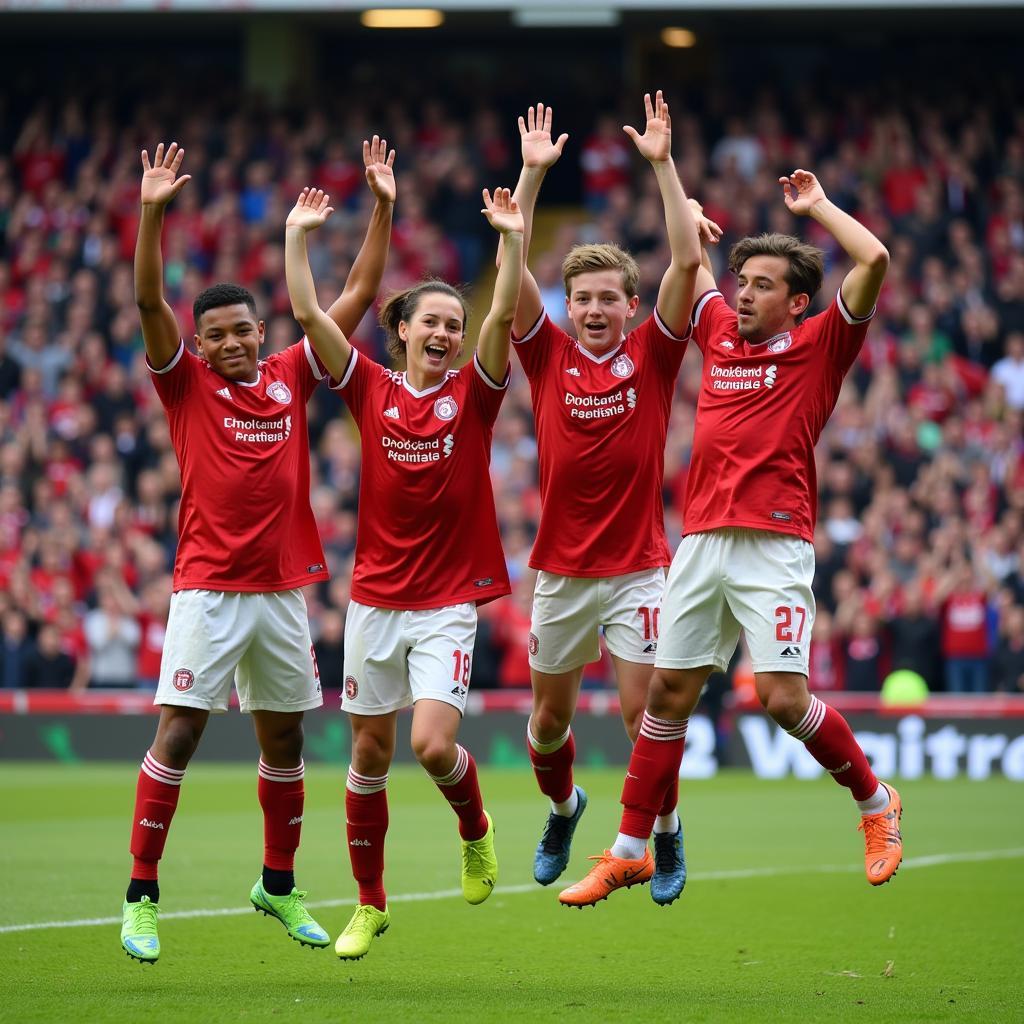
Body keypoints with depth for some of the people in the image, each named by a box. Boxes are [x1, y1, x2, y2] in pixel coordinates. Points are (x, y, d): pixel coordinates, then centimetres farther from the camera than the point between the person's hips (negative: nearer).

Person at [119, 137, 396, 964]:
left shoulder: (291, 377, 9)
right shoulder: (186, 386, 1)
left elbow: (359, 296, 9)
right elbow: (150, 302, -12)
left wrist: (382, 209, 3)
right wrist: (153, 212, -23)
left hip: (284, 586, 4)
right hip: (207, 588, -4)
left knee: (285, 740, 11)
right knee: (179, 733, -10)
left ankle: (279, 886, 26)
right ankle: (142, 895, -5)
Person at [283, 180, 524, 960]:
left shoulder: (472, 393, 0)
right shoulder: (372, 391, 3)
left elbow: (504, 316, -14)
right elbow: (308, 314, -3)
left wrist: (514, 239, -21)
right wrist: (298, 236, -7)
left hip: (449, 603, -2)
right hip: (375, 597, 2)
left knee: (433, 745, -17)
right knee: (370, 755, 8)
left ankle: (476, 830, 16)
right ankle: (369, 903, 22)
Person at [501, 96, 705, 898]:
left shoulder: (652, 355, -2)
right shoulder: (549, 356, 1)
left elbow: (687, 260, -11)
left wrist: (663, 162, -15)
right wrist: (532, 172, -12)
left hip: (638, 568, -2)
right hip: (560, 569, 2)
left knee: (642, 709, -8)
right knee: (548, 717, 12)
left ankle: (666, 828, 15)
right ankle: (562, 808, 41)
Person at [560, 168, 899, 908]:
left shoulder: (818, 347, 2)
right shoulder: (720, 337, 16)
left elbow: (874, 261, -10)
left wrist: (816, 205, 1)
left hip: (774, 544, -5)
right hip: (702, 538, 5)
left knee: (783, 698, -12)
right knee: (668, 694, 5)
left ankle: (876, 801, 12)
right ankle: (629, 852, 11)